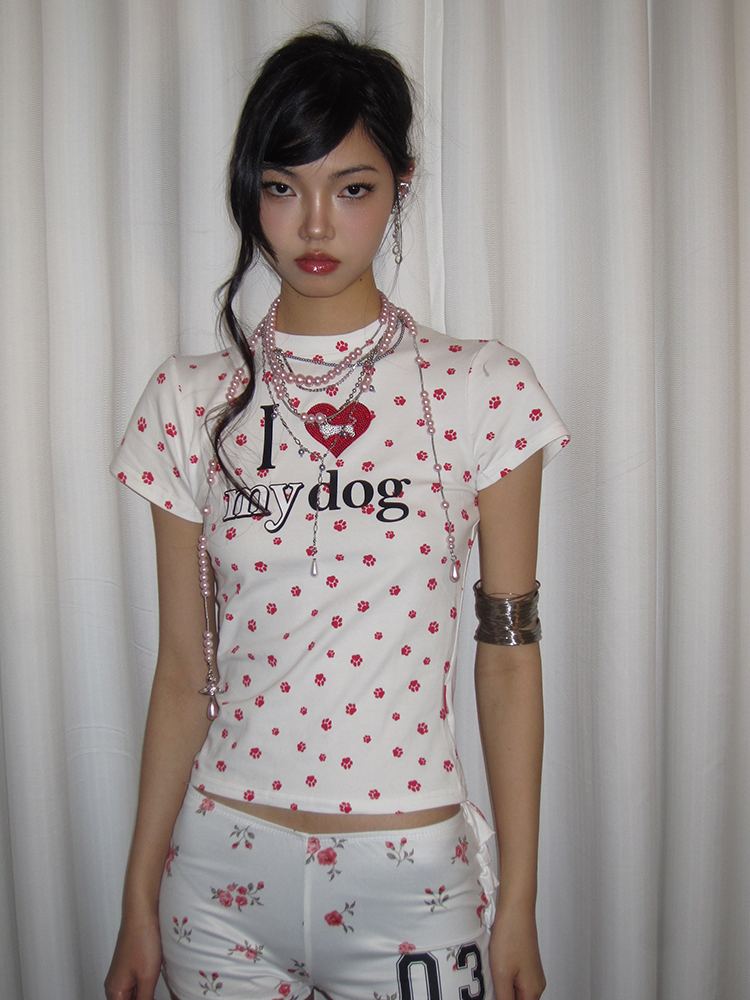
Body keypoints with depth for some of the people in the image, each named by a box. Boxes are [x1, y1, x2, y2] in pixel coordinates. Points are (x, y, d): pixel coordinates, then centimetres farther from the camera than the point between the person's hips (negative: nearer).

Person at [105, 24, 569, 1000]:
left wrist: (518, 903, -2)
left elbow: (508, 661, -4)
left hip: (410, 881, -1)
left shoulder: (481, 388, -7)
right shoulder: (191, 401, -2)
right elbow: (182, 670, 1)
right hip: (222, 874, 2)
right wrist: (140, 897, 4)